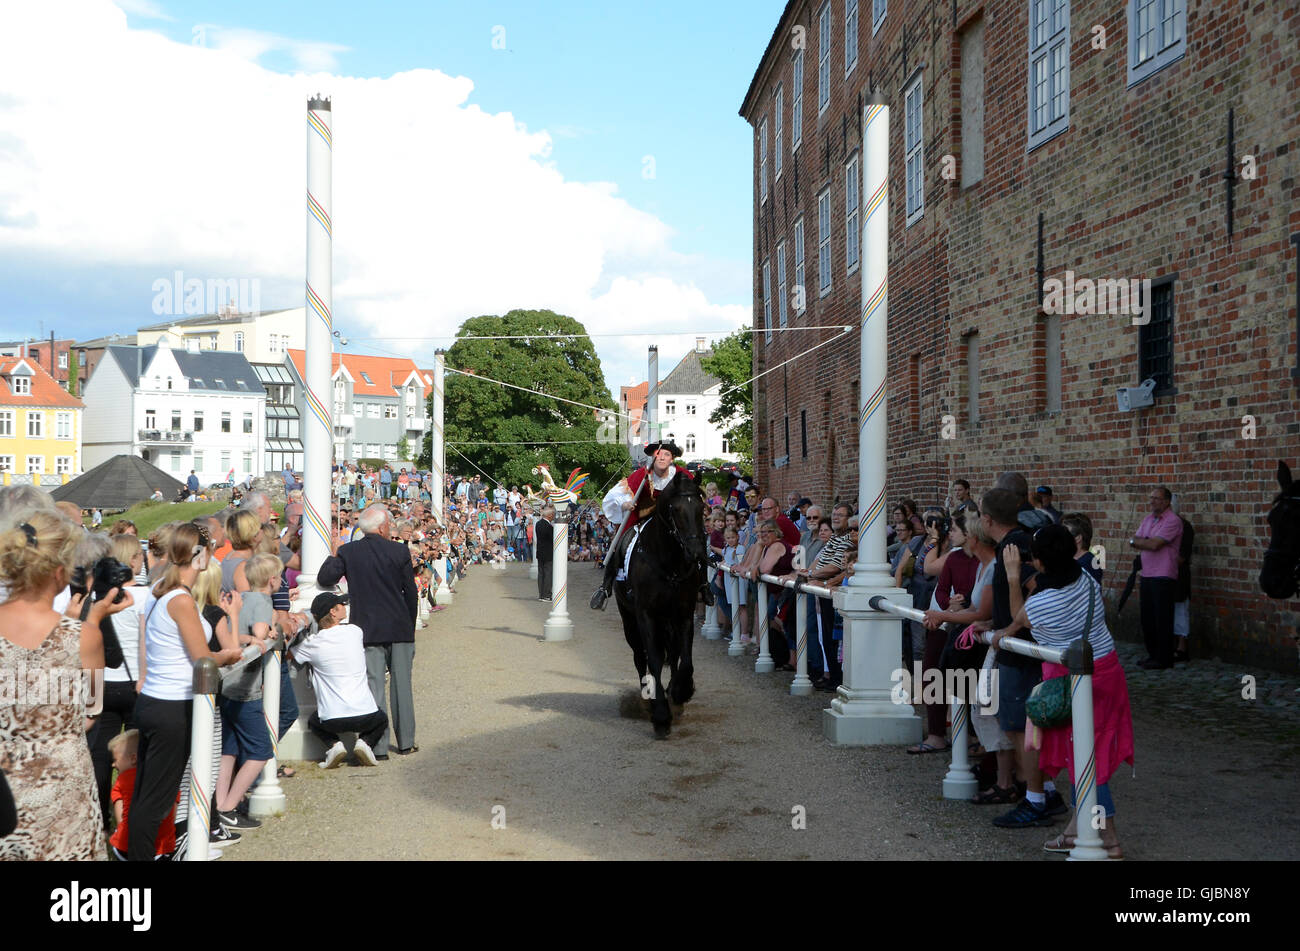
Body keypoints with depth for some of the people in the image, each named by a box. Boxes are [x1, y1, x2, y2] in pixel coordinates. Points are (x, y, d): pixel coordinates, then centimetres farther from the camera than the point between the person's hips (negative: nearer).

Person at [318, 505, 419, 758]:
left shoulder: (348, 552, -3)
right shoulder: (399, 552, -4)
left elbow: (324, 578, -6)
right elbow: (411, 593, 0)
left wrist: (331, 558, 14)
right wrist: (411, 628, 12)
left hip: (368, 630, 0)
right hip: (399, 629, 0)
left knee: (374, 685, 2)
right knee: (401, 685, 10)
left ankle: (378, 747, 1)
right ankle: (406, 742, 17)